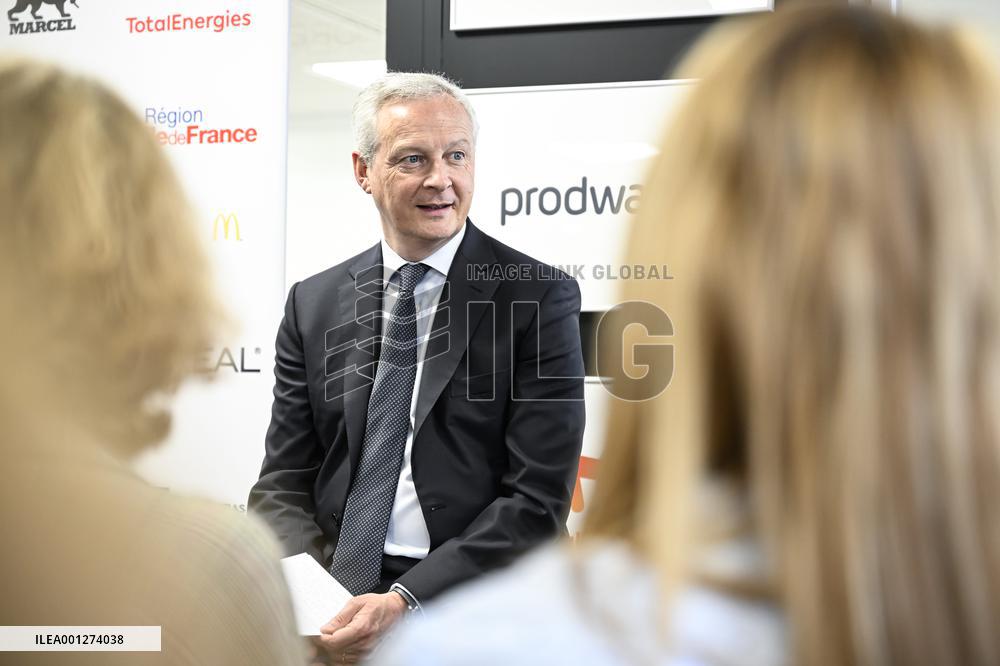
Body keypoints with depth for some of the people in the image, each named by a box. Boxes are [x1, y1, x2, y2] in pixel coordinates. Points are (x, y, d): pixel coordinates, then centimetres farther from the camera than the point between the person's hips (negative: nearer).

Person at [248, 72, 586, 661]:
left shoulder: (539, 298, -3)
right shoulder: (312, 305, 7)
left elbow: (538, 499, -9)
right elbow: (285, 481, 7)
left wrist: (406, 602, -17)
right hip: (335, 609, 1)